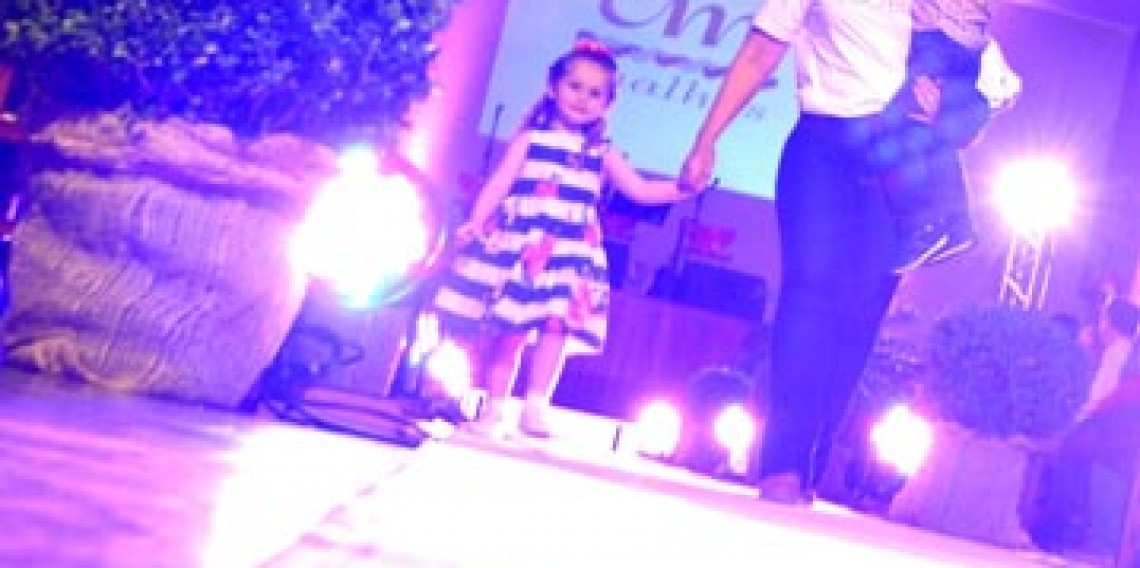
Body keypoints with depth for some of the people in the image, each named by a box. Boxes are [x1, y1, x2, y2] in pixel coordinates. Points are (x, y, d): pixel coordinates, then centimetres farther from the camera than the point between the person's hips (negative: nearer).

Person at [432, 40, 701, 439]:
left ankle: (536, 406, -8)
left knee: (557, 325, -10)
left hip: (571, 253, 2)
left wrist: (683, 188, -3)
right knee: (508, 328, 0)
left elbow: (641, 190, 12)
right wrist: (476, 220, -14)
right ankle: (493, 408, 8)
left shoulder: (602, 154, 14)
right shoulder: (531, 139, 7)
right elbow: (500, 182, 0)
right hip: (518, 245, -2)